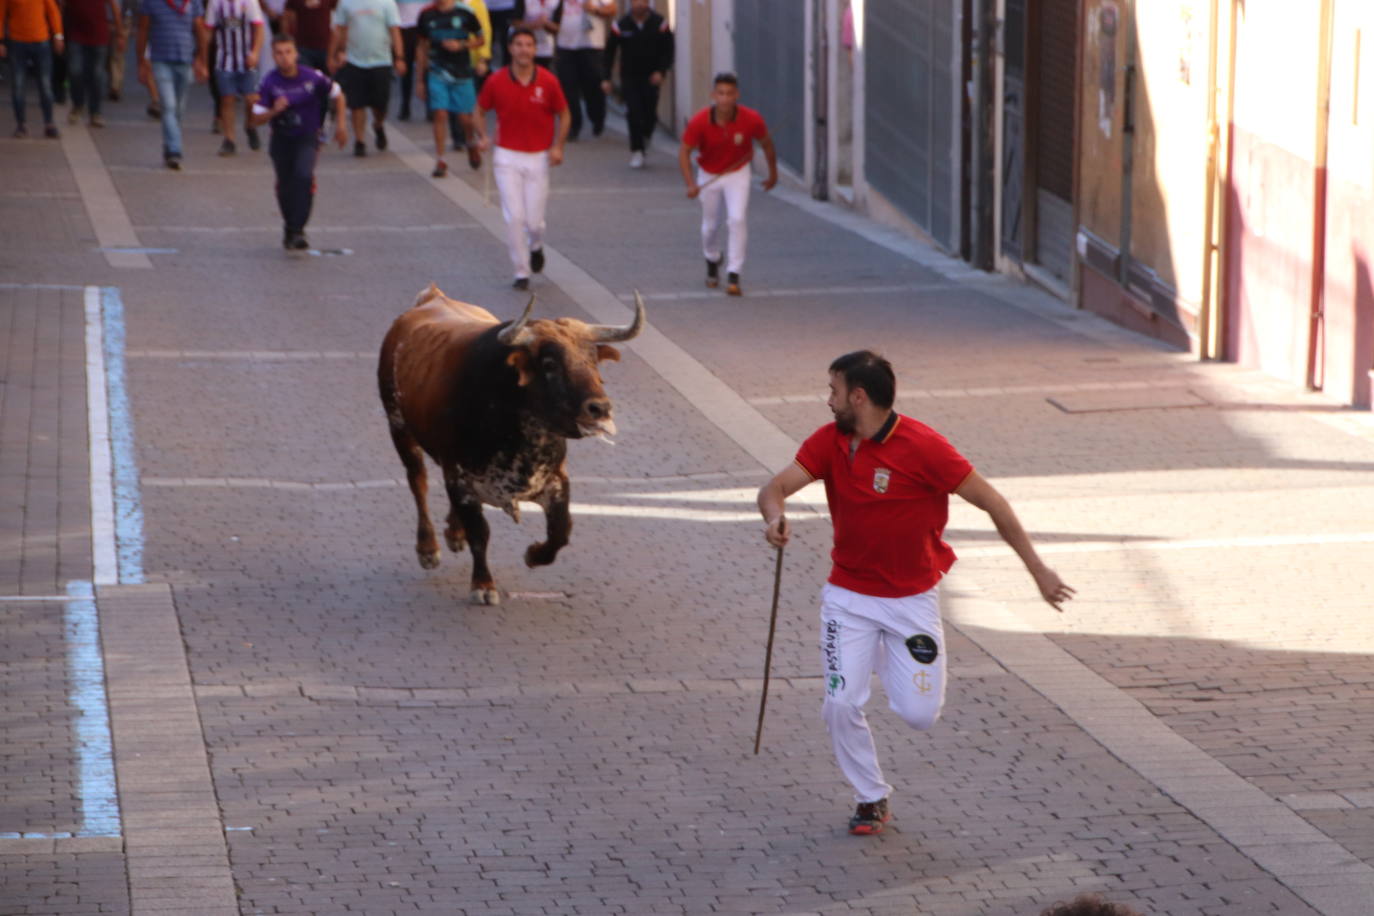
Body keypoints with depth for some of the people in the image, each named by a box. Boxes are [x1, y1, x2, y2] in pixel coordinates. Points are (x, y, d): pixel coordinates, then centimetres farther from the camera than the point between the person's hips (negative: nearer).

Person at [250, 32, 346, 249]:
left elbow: (337, 96, 5)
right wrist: (273, 111, -28)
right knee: (285, 185, 7)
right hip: (281, 139, 2)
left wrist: (340, 125, 6)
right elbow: (256, 120, -10)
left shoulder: (312, 77, -14)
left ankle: (297, 231, -23)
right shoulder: (269, 82, -13)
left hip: (307, 137, -2)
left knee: (304, 176, -24)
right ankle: (289, 227, 34)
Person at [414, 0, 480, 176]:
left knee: (465, 118, 2)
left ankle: (471, 145, 35)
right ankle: (440, 161, -1)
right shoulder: (427, 15, 3)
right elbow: (423, 48, 12)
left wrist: (461, 45, -14)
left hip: (461, 74, -1)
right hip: (437, 74, 1)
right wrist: (421, 80, 13)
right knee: (440, 115, -9)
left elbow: (480, 40, 6)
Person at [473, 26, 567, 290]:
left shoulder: (548, 82, -5)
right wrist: (481, 136, -8)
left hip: (539, 158, 0)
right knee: (514, 217, -9)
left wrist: (558, 146, -6)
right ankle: (521, 273, 4)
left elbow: (563, 114, 6)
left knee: (534, 221, 0)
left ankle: (536, 247, 36)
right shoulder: (496, 81, -5)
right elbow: (481, 110, 9)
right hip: (507, 157, 0)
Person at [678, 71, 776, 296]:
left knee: (738, 219, -19)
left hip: (738, 173, -1)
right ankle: (712, 261, 45)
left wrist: (773, 173, 8)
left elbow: (766, 143, -4)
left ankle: (733, 275, -11)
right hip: (709, 174, 1)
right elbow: (684, 151, -15)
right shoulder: (699, 122, -26)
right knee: (711, 225, 13)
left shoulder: (751, 120, -24)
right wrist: (690, 184, -28)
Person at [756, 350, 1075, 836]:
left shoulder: (922, 446, -18)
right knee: (841, 705, -8)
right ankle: (872, 799, 15)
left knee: (919, 714, -7)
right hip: (849, 597, 3)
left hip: (912, 599, -3)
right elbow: (776, 486, -10)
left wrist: (1037, 569, -12)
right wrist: (774, 514, -35)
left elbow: (990, 500, -13)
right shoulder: (829, 442, -4)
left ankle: (895, 664, 28)